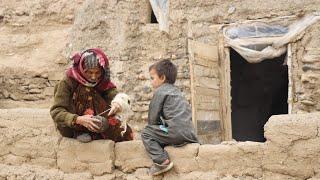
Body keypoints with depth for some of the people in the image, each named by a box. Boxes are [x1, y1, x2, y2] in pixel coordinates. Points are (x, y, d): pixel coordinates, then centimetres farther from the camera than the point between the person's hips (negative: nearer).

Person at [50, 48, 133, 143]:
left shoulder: (103, 82, -2)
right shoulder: (68, 82, -17)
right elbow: (56, 112, -24)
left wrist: (118, 102, -37)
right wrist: (79, 119, -41)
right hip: (70, 128, -4)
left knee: (126, 133, -14)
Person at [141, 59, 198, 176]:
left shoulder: (159, 91, 1)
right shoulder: (176, 91, 26)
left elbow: (153, 117, 0)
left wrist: (152, 127, 18)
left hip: (177, 133, -8)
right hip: (190, 134, 8)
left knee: (146, 133, 0)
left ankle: (161, 160, -16)